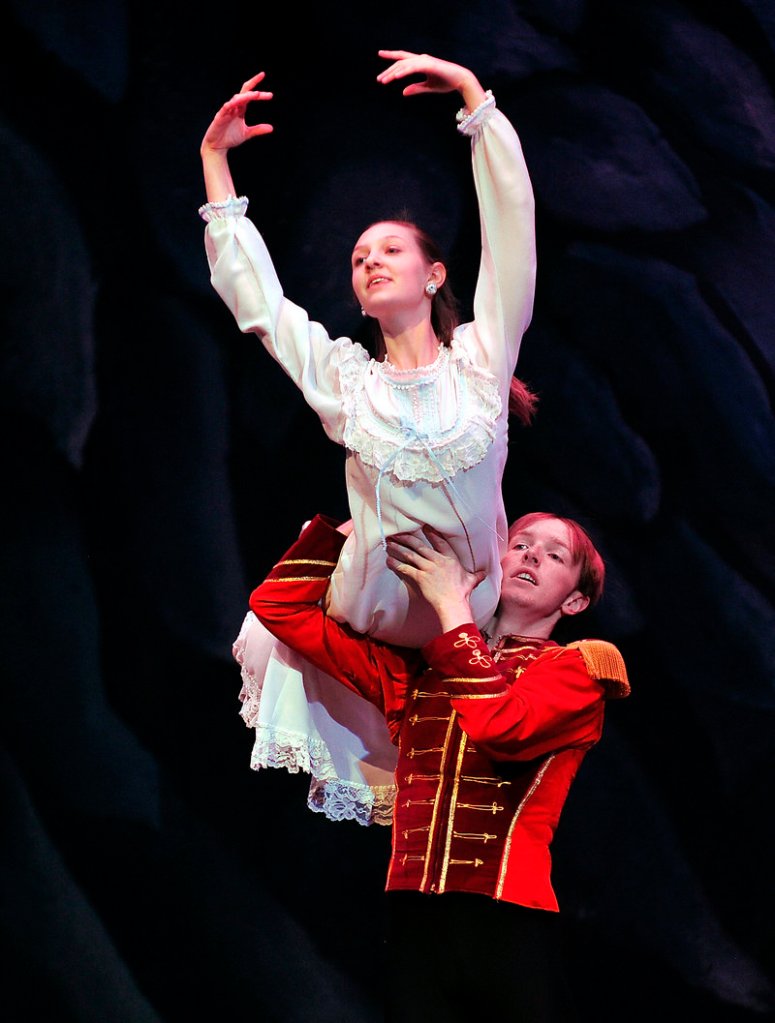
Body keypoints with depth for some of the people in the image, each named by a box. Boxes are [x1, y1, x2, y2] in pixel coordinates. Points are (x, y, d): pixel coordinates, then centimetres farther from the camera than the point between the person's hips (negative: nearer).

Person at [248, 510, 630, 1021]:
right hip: (416, 928, 3)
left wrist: (452, 605, -6)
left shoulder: (577, 669, 7)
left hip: (512, 928, -3)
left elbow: (501, 726, -15)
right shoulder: (415, 669, 17)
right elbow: (279, 605, 15)